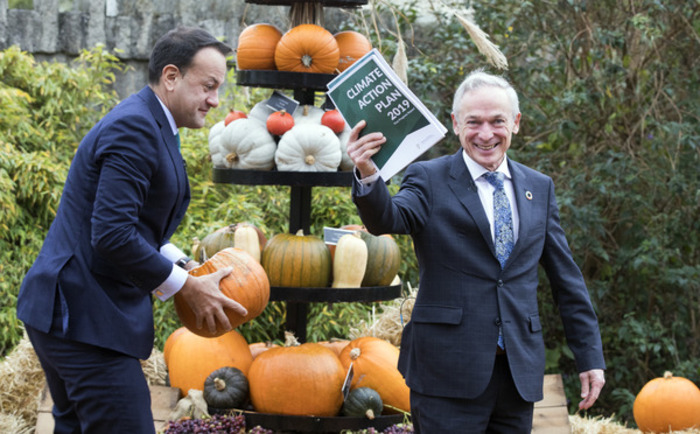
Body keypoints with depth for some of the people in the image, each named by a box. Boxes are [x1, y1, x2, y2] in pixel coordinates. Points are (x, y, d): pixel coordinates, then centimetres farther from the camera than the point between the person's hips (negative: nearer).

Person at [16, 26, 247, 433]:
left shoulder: (149, 126, 16)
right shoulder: (134, 128, -17)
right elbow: (112, 235, -25)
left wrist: (184, 267, 8)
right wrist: (187, 287, -15)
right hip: (85, 319, -11)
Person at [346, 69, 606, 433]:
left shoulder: (539, 188, 13)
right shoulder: (429, 180, 0)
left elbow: (566, 279, 15)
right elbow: (386, 219, -21)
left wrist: (590, 357, 13)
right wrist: (367, 175, -42)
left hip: (519, 372, 4)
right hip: (449, 374, -4)